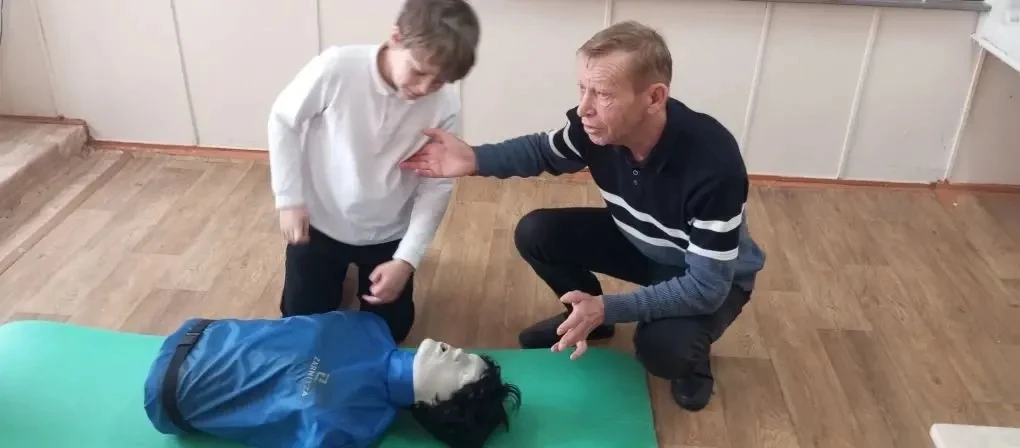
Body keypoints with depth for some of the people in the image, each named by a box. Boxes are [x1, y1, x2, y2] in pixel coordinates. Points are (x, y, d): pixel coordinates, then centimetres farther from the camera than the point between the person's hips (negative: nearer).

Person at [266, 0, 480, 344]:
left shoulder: (445, 106, -23)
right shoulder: (338, 67, -28)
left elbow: (436, 186, -14)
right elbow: (283, 120, -11)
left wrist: (407, 260, -20)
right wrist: (289, 198, -12)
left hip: (388, 235, 1)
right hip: (320, 223, -1)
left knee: (389, 329, 14)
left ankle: (362, 270, 40)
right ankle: (339, 269, 40)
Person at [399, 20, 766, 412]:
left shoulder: (713, 164, -40)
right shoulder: (596, 126, -25)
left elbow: (706, 287, -33)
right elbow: (543, 151, -2)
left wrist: (608, 309, -40)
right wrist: (474, 160, -21)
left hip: (714, 275, -5)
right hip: (638, 241, 5)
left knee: (662, 347, -33)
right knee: (536, 232, -11)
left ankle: (690, 353, 5)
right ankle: (585, 315, 15)